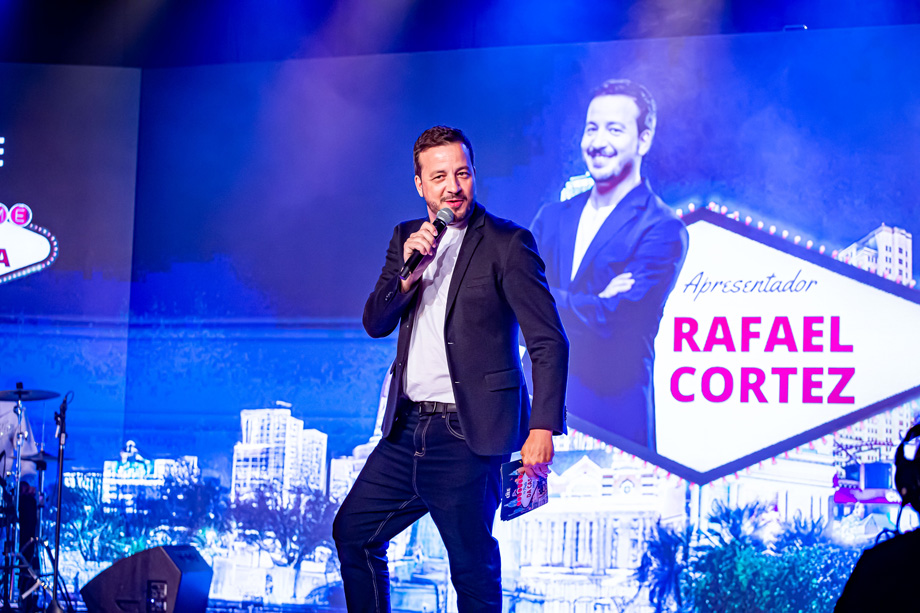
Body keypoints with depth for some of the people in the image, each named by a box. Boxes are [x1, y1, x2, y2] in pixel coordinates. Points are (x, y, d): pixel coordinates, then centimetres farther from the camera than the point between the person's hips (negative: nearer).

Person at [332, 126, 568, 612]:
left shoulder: (507, 243, -7)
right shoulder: (407, 237, 12)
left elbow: (549, 342, -11)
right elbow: (374, 323, 8)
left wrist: (543, 427, -21)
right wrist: (408, 272, -10)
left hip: (468, 433, -6)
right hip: (408, 428, 7)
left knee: (472, 568, -1)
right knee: (353, 531, 14)